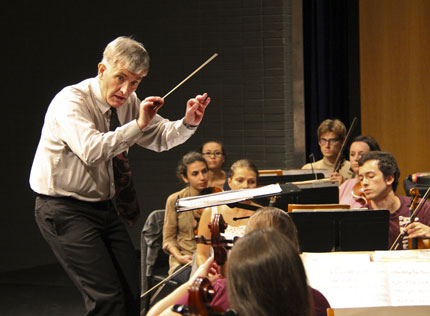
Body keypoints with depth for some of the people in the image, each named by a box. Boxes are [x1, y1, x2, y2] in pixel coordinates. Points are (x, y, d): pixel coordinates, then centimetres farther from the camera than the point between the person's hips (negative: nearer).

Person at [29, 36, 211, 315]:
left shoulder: (128, 103, 5)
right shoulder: (71, 101, -18)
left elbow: (161, 137, 16)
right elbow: (91, 150, -34)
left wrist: (188, 124, -5)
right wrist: (137, 125, -28)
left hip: (104, 208, 8)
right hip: (64, 209, -8)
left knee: (132, 292, 0)